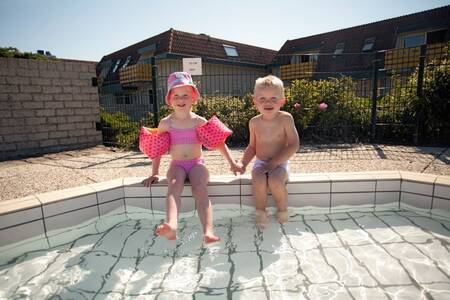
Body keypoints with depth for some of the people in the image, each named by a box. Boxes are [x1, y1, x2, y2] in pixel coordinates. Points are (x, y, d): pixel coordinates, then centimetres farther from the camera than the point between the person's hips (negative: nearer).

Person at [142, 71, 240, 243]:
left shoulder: (199, 122, 4)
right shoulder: (166, 123, 5)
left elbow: (218, 142, 10)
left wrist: (232, 162, 4)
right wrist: (154, 173, 11)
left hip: (197, 163, 0)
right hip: (177, 165, 1)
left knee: (200, 189, -30)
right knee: (174, 186, -32)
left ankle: (208, 231, -43)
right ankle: (171, 225, -53)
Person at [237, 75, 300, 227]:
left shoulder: (285, 118, -9)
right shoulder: (254, 122, 2)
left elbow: (294, 145, -12)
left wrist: (274, 162, -19)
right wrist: (242, 163, -2)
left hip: (280, 163, -2)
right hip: (260, 163, 2)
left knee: (275, 180, -33)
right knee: (258, 180, -30)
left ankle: (283, 211, -2)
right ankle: (260, 212, -4)